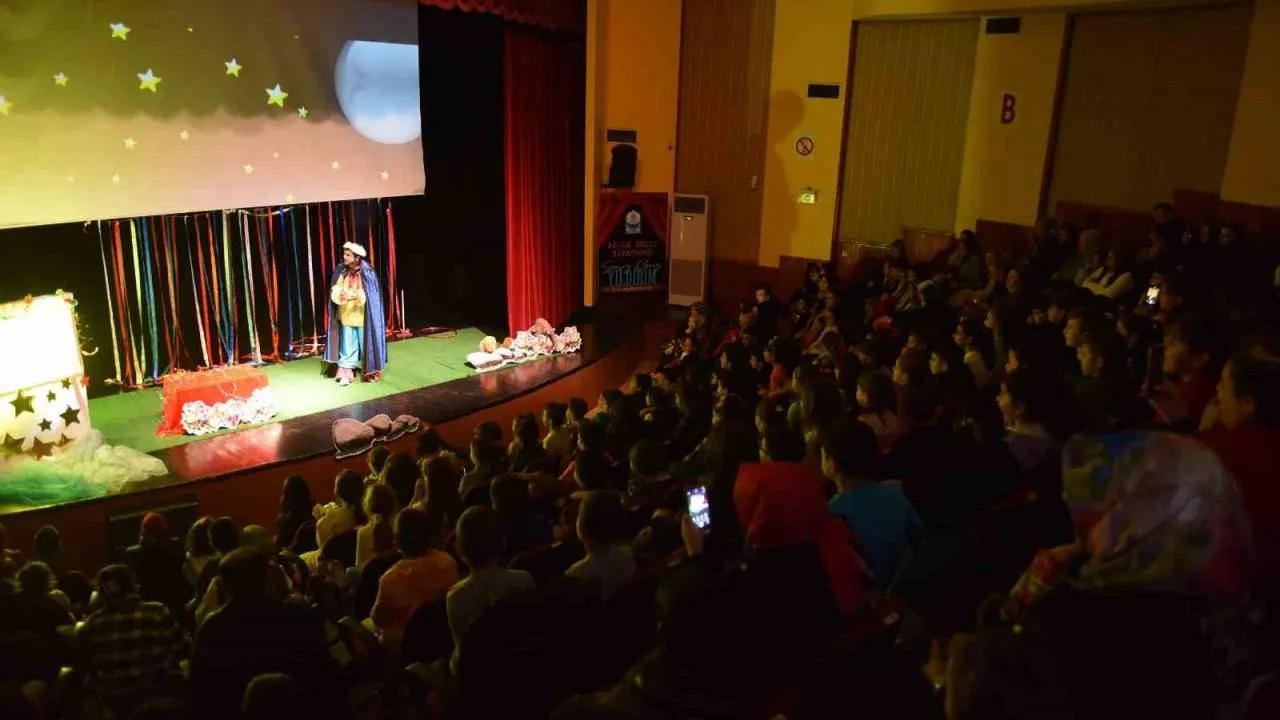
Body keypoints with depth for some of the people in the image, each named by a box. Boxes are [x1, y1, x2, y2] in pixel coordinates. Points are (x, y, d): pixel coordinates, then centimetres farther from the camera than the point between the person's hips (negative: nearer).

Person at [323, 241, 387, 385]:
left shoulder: (367, 274, -12)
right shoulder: (341, 272, -2)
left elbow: (370, 297, -12)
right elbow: (334, 293, -4)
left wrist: (354, 296, -26)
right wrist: (341, 295, -26)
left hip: (363, 317, -3)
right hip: (346, 316, 3)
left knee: (365, 343, 8)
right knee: (347, 345, 5)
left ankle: (369, 370, 24)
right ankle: (346, 372, 10)